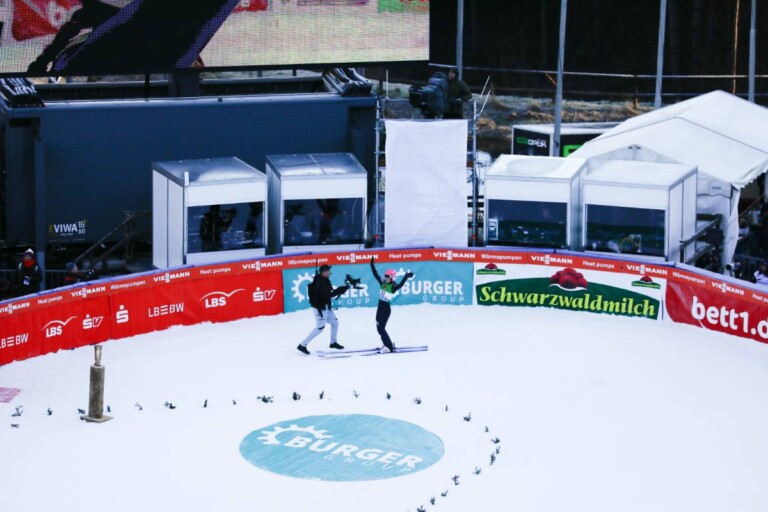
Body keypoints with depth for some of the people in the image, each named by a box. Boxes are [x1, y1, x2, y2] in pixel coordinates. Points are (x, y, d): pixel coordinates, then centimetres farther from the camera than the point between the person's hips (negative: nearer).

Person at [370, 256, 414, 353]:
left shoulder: (393, 287, -15)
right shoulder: (382, 283, 5)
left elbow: (400, 284, -35)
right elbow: (375, 274, 10)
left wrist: (406, 277, -48)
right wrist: (372, 264, 7)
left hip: (386, 308, -8)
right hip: (380, 307, 8)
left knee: (381, 328, -9)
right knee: (379, 327, 13)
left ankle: (389, 347, -1)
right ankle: (388, 344, 26)